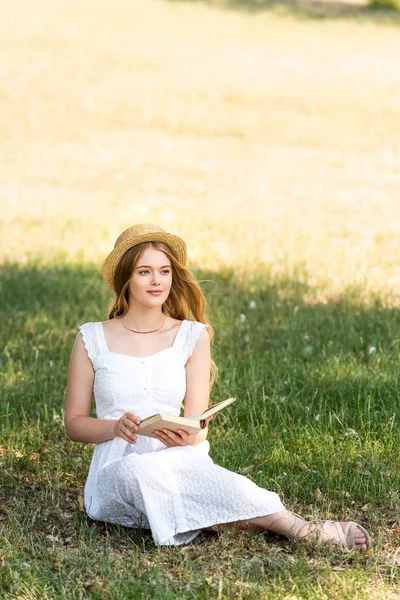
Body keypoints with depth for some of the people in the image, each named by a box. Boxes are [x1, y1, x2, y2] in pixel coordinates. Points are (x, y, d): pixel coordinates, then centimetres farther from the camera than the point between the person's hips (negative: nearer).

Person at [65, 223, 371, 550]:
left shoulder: (192, 336, 10)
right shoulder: (92, 339, 6)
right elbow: (74, 423, 8)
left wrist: (188, 438, -21)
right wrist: (116, 426, -14)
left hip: (180, 460, 1)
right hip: (117, 466, -1)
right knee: (137, 472, -40)